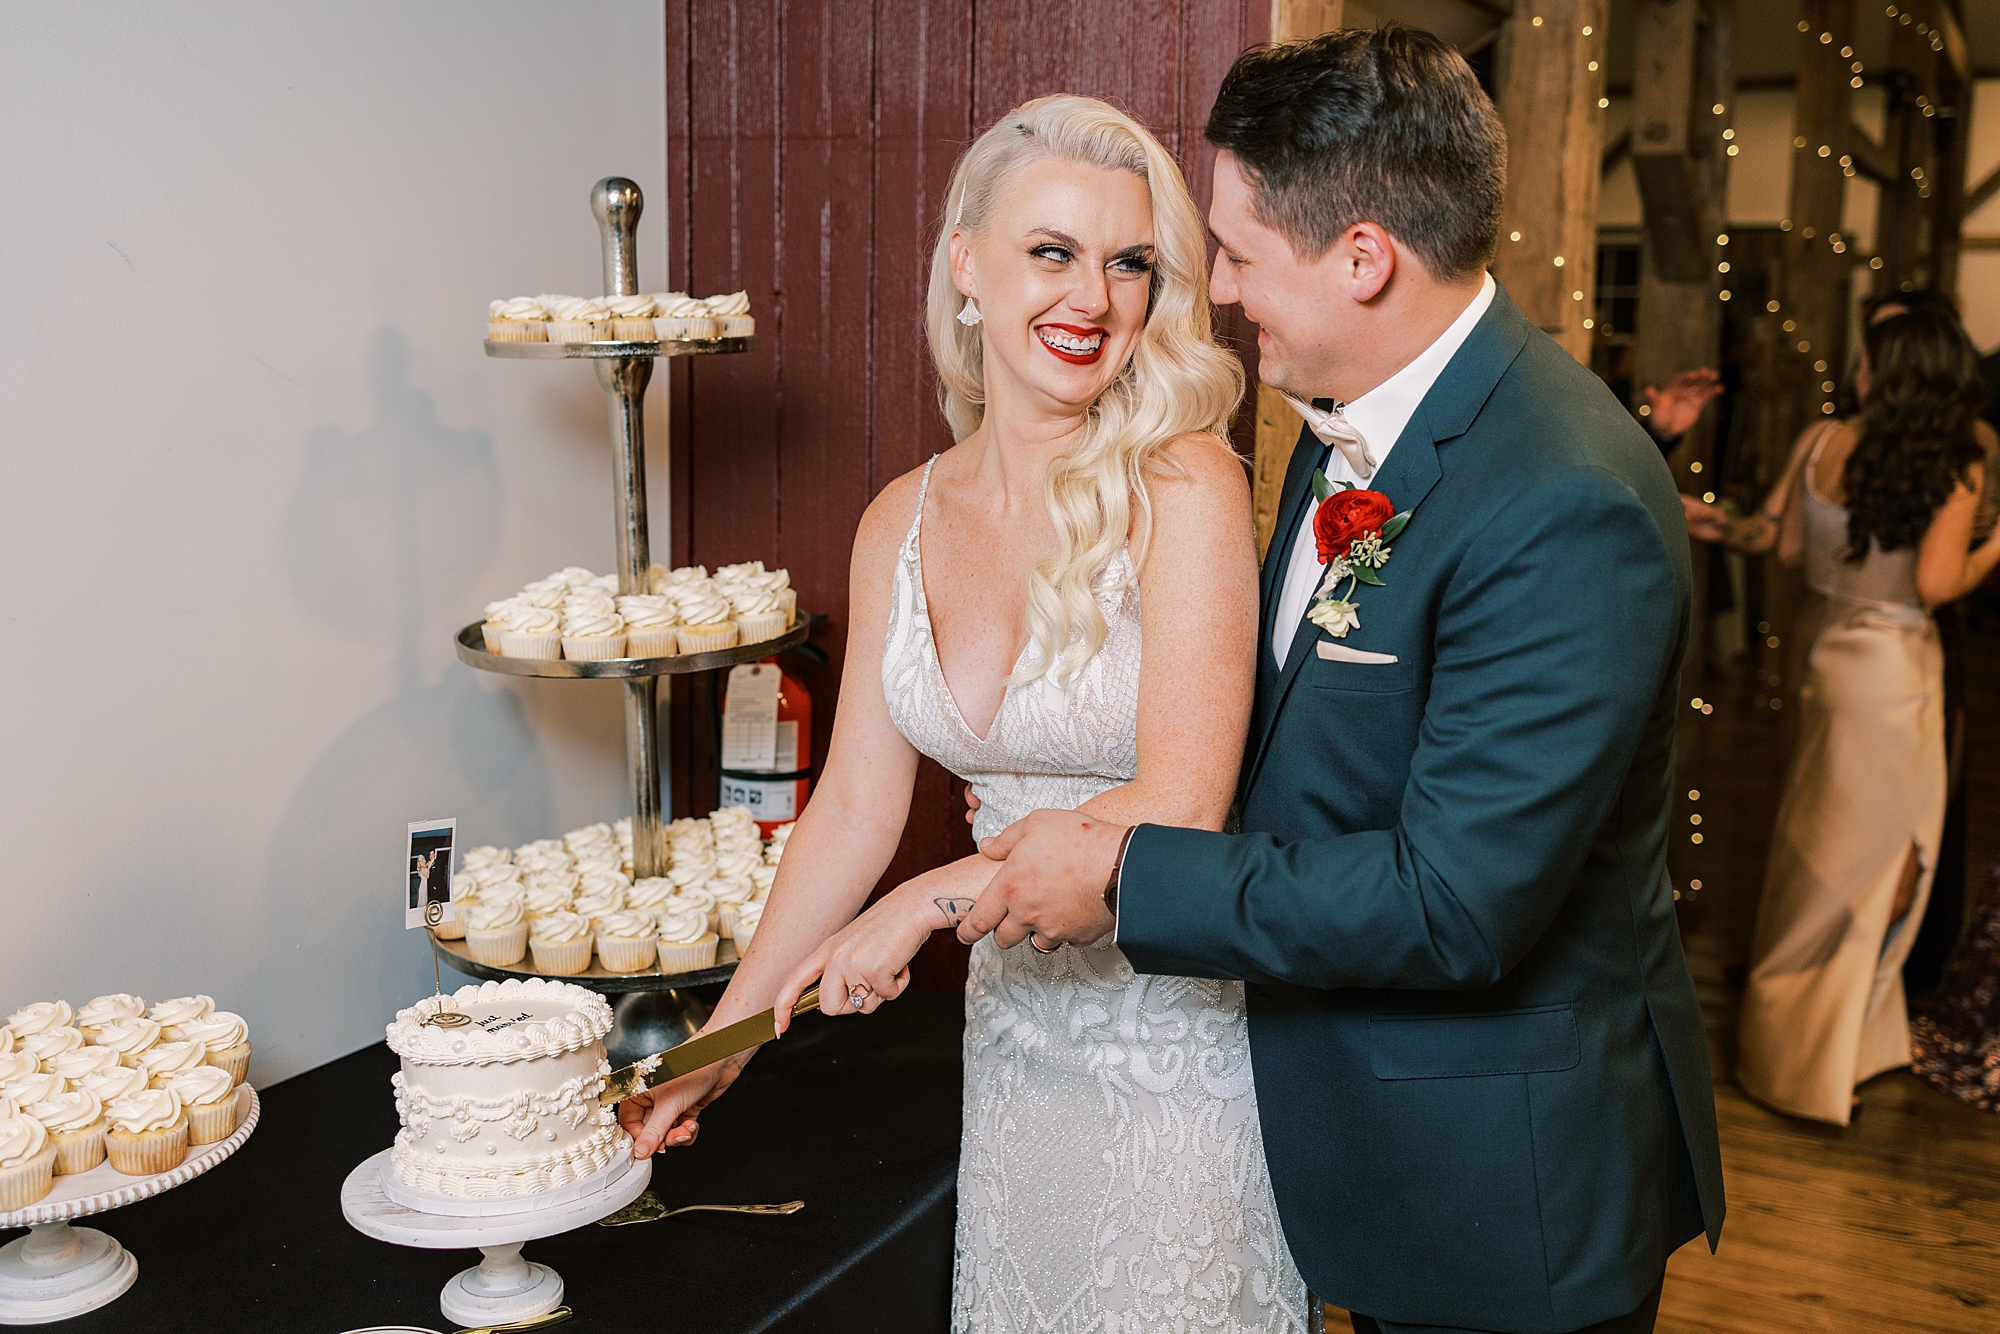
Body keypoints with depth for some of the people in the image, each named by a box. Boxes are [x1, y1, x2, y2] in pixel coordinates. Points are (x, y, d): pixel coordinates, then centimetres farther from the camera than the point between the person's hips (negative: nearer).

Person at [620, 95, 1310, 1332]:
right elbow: (855, 809, 4)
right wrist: (716, 1046, 6)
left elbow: (1180, 805, -20)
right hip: (1016, 1027, 5)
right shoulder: (902, 523, 0)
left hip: (1180, 1033, -4)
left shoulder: (1185, 487, -15)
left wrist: (931, 902, -15)